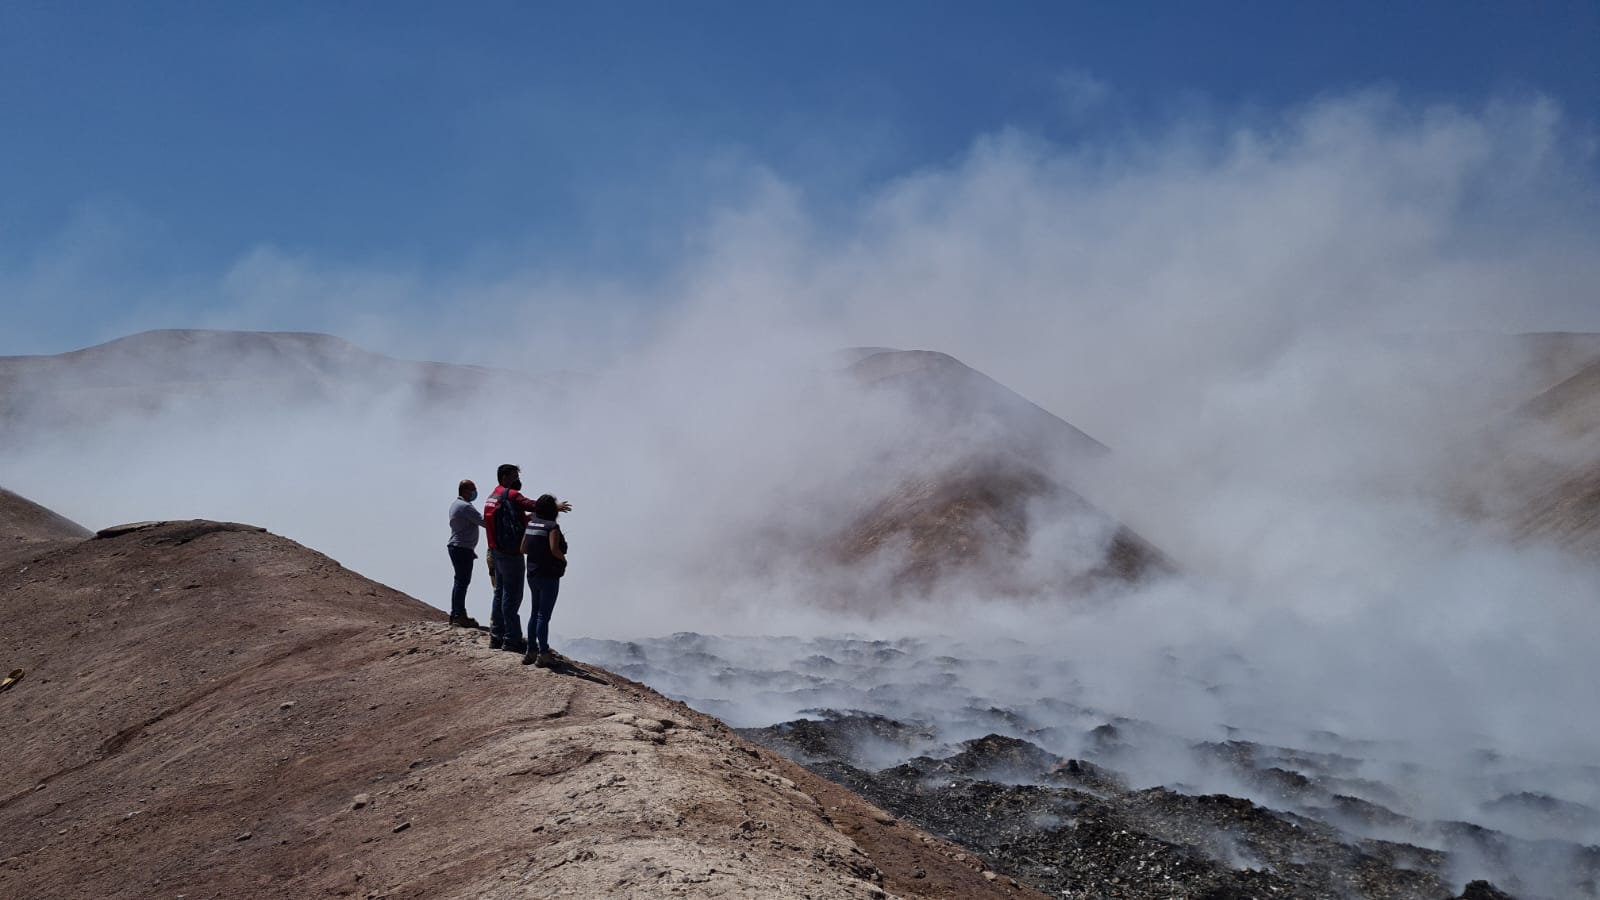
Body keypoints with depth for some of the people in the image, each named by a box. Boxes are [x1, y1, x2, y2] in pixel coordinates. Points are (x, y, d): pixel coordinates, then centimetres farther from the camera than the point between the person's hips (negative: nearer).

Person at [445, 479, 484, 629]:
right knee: (463, 581, -8)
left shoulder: (455, 505, 15)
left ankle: (455, 614, 19)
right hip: (463, 549, -10)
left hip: (455, 547, 10)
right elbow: (483, 521, -24)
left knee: (460, 581, 15)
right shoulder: (466, 507, -17)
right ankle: (460, 615, -9)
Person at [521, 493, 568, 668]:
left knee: (534, 613, 15)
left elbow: (523, 549, 8)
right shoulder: (552, 526, -15)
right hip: (549, 576, -7)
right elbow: (554, 549, -25)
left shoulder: (531, 524, 7)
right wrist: (563, 558, -7)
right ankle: (543, 653, -1)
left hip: (533, 574, 7)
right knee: (543, 615, -4)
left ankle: (531, 651, 19)